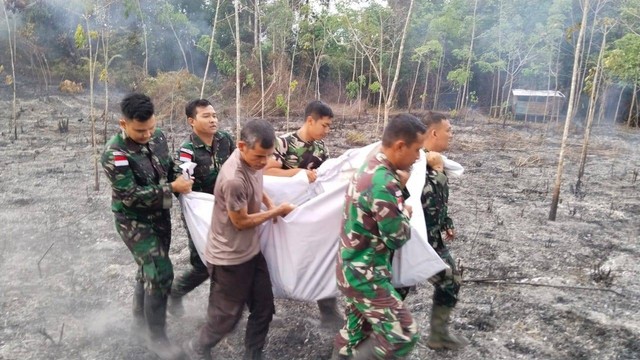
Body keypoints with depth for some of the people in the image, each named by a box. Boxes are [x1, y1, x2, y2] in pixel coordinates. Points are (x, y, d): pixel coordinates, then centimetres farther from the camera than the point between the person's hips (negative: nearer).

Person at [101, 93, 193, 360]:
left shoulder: (158, 137, -5)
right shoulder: (115, 154, -26)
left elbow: (169, 165, 12)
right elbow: (132, 196, -28)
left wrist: (180, 176, -9)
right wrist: (172, 188, -25)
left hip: (160, 215, 7)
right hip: (134, 222, -7)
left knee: (150, 268, 22)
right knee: (161, 273, -10)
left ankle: (140, 316, 46)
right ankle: (157, 338, 9)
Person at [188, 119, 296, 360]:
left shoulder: (253, 160, -6)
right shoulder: (234, 179, -33)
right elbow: (242, 222, -21)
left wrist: (268, 202, -1)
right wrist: (277, 212, -11)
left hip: (251, 251, 8)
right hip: (230, 258, -8)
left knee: (264, 308, 15)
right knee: (227, 315, 12)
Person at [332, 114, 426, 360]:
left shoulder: (369, 168, 5)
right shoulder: (384, 182, -27)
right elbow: (397, 237, -20)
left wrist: (401, 186, 0)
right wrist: (406, 214, -1)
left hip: (353, 268, 10)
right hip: (366, 274, -10)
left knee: (355, 331, 22)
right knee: (403, 335, -1)